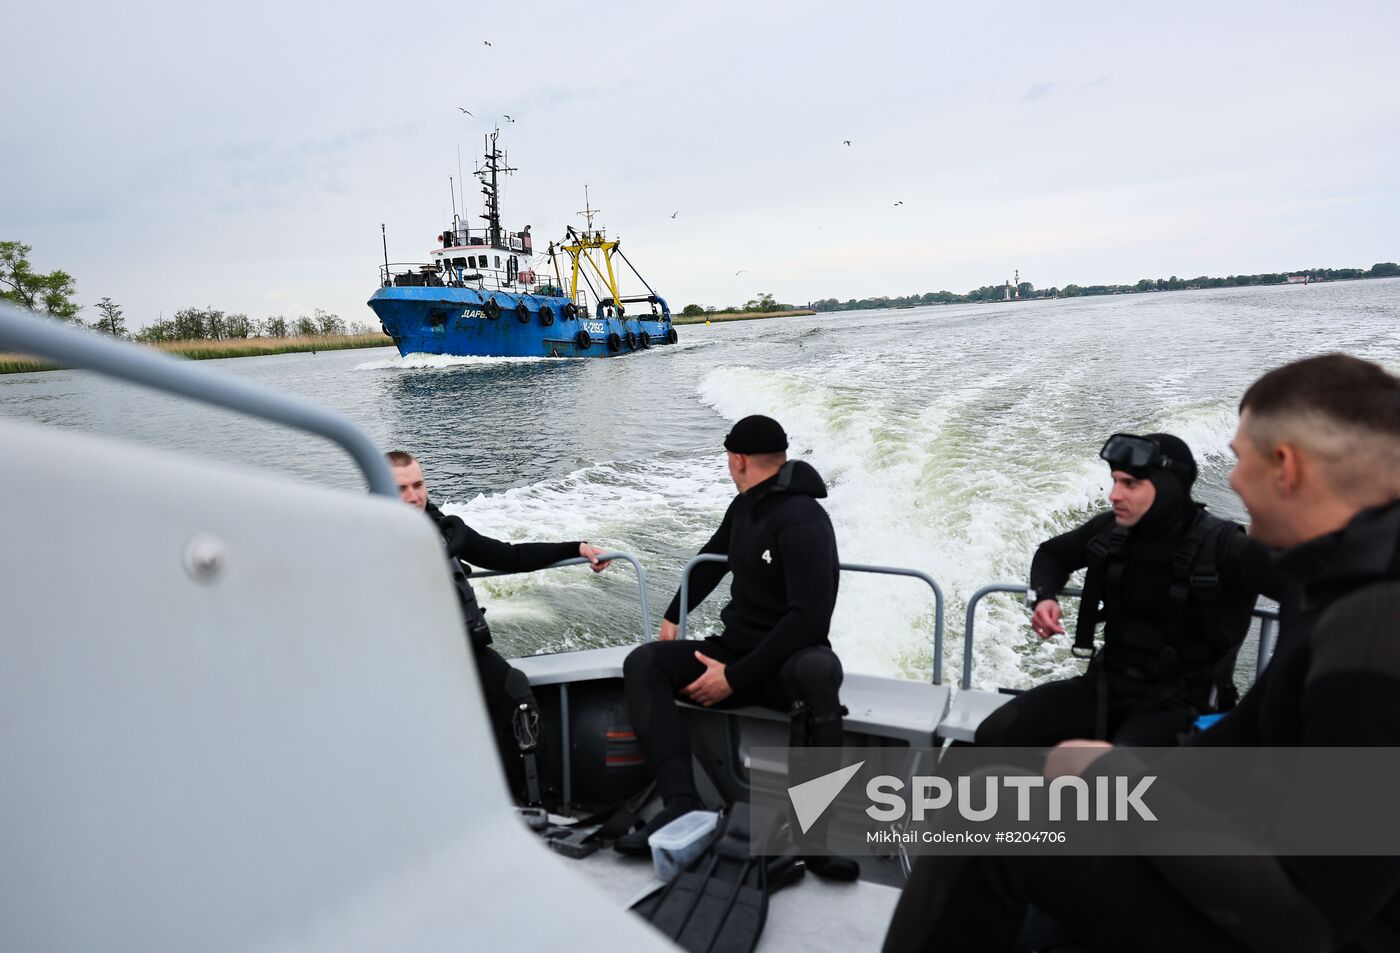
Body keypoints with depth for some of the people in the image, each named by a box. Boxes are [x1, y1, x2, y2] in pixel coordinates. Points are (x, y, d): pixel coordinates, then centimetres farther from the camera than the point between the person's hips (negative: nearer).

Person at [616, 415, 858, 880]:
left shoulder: (802, 521, -17)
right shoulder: (745, 507, 8)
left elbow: (809, 618, -25)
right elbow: (712, 560, 27)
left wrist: (735, 677, -24)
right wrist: (673, 616, 31)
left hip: (787, 660, -7)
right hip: (734, 649, 7)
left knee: (817, 669, -41)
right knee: (642, 662, -15)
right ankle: (681, 803, -30)